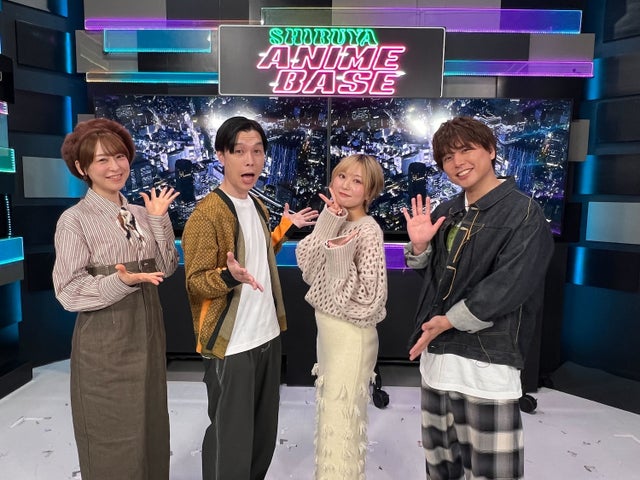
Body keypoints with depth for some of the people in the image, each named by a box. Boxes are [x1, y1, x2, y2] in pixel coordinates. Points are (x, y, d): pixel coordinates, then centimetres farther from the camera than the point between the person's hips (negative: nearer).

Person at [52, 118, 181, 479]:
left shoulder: (140, 214, 4)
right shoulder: (74, 220, -12)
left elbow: (166, 268, -1)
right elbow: (69, 292, -15)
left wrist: (159, 221, -9)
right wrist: (122, 281, -29)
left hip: (148, 332, 5)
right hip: (105, 342, -5)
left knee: (151, 429, 20)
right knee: (113, 439, 11)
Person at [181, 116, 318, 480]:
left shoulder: (258, 206, 7)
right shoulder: (207, 214, -16)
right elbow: (195, 282, -15)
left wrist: (286, 229, 13)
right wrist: (229, 276, -34)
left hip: (268, 335, 8)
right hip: (231, 344, -7)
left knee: (264, 432, 21)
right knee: (231, 439, 6)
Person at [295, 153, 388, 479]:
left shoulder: (368, 231, -19)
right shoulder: (334, 222, 5)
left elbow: (367, 298, -21)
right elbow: (307, 269, -4)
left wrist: (341, 257, -32)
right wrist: (325, 228, -14)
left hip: (352, 335, -8)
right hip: (327, 329, 8)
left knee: (341, 419, 6)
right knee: (329, 412, 22)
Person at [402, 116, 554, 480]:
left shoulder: (523, 212, -9)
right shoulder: (445, 213, 10)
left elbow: (508, 287, -17)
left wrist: (448, 320, -12)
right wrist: (419, 246, -4)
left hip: (487, 361, -6)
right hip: (437, 354, 7)